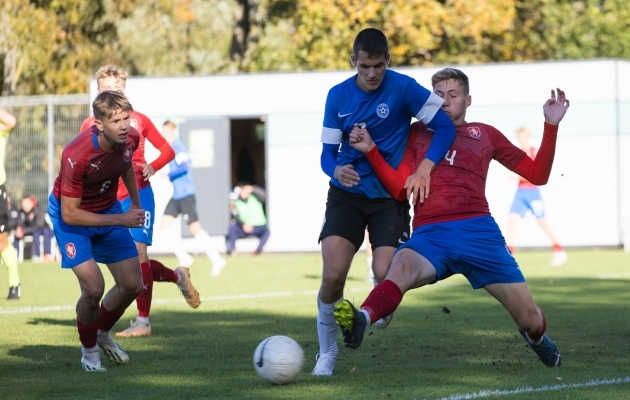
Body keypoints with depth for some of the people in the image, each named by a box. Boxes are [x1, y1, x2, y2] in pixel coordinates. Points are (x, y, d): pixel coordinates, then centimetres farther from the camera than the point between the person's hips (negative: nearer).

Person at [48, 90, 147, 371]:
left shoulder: (131, 139, -18)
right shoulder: (76, 156, -36)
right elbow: (69, 214, -28)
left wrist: (135, 202, 19)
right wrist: (120, 220, -28)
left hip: (108, 208, 6)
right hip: (71, 214, -6)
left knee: (133, 285, 3)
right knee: (93, 288, -18)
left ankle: (102, 332, 33)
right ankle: (89, 349, 10)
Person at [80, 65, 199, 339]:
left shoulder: (138, 120, 2)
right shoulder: (90, 126, 5)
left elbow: (167, 150, 7)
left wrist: (153, 167, -12)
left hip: (138, 195, -3)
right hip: (109, 201, 3)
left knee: (138, 253, -12)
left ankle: (143, 321, -8)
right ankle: (178, 277, 31)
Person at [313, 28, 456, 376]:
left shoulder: (403, 89, -11)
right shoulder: (338, 96, -1)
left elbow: (445, 126, -9)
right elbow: (328, 151, 2)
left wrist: (424, 168, -22)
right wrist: (336, 169, -22)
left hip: (390, 195, -2)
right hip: (346, 194, 2)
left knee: (385, 275, -17)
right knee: (333, 274, -15)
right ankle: (327, 352, 5)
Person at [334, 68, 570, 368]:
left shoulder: (484, 134, 21)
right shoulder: (417, 133, 21)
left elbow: (537, 175, 18)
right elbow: (400, 189, 11)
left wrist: (551, 126, 8)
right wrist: (371, 150, 0)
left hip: (478, 231, 1)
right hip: (429, 235, -1)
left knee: (529, 318, 1)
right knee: (402, 267, -38)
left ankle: (535, 336, 39)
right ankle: (362, 320, -65)